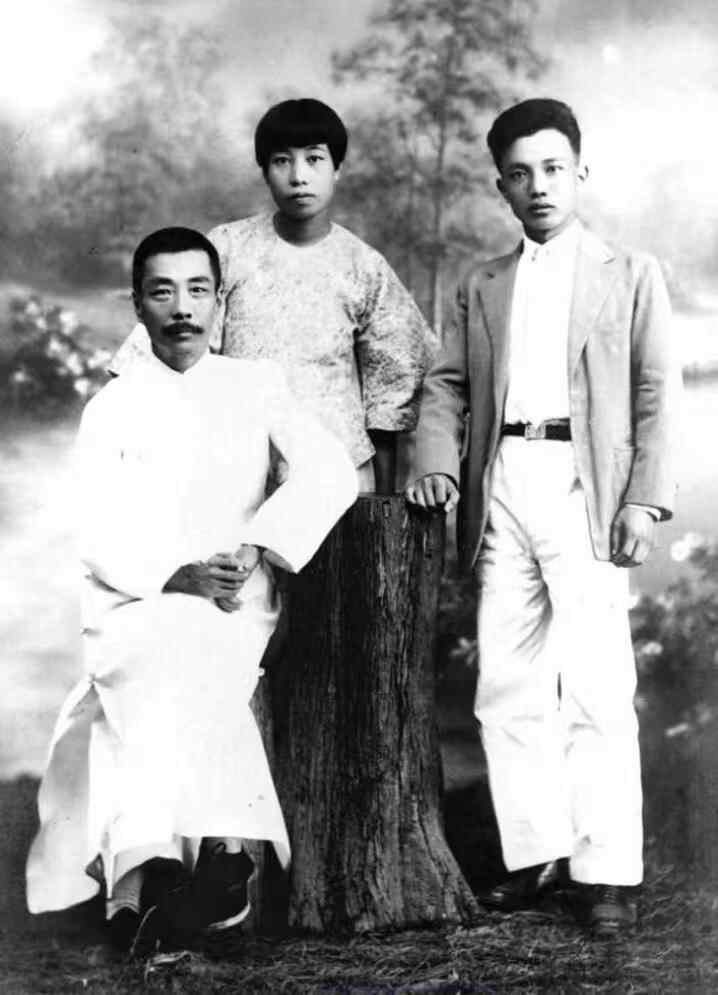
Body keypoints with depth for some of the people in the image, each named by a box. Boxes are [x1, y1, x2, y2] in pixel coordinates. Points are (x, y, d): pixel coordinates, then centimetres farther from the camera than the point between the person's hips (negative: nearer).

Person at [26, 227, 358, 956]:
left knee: (186, 658, -33)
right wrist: (178, 577, -18)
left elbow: (331, 474, -2)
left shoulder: (257, 384, 11)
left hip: (236, 607, 0)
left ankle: (146, 870, -36)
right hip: (132, 607, 0)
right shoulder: (113, 408, 10)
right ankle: (216, 848, -40)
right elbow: (101, 541, 0)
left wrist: (255, 548, -16)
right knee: (157, 664, -33)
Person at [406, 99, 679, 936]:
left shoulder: (630, 276, 11)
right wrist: (436, 461, -5)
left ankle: (608, 871, -1)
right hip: (501, 488, 4)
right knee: (506, 688, 4)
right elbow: (447, 384, 14)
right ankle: (534, 851, 15)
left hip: (583, 490, -4)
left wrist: (645, 499, -7)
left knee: (595, 691, -7)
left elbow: (655, 396, 4)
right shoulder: (481, 287, 20)